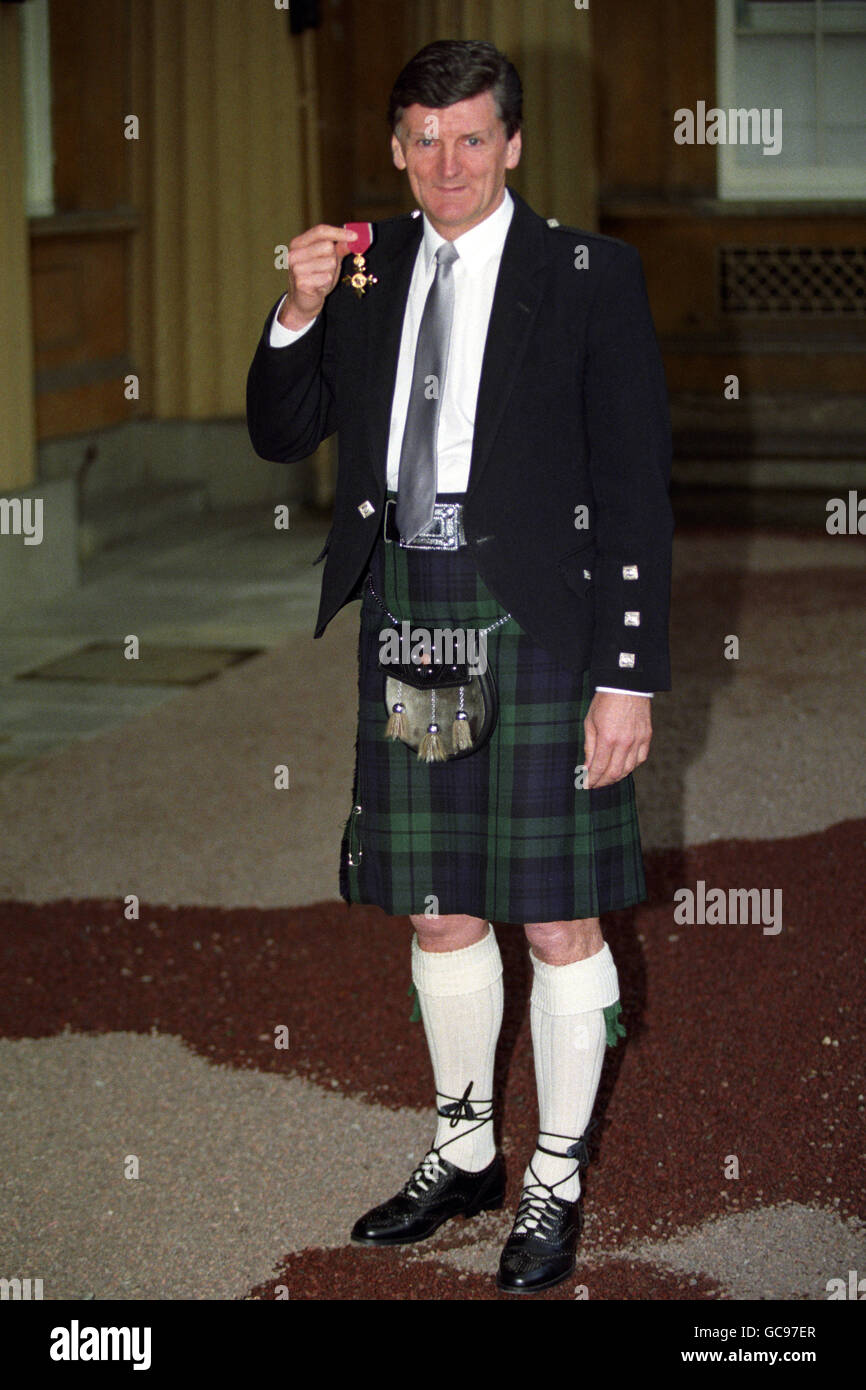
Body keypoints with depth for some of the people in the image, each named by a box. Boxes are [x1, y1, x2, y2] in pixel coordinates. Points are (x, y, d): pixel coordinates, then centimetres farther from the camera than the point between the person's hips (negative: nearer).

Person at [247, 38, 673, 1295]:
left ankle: (557, 1184, 16)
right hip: (403, 614, 5)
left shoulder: (590, 276, -4)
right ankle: (464, 1153, 30)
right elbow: (283, 436, 14)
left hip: (535, 618, -4)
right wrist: (297, 315, -5)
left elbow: (635, 491, -6)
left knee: (557, 917, 1)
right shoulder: (366, 271, 10)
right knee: (438, 911, 13)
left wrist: (629, 676, -12)